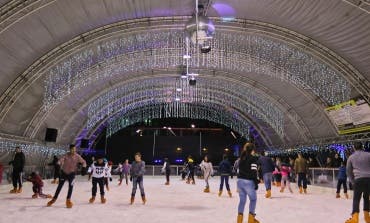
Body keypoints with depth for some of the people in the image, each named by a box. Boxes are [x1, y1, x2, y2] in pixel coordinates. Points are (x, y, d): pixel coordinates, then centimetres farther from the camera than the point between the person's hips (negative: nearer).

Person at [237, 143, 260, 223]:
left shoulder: (242, 158, 11)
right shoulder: (253, 158, -9)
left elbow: (240, 169, 12)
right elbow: (254, 172, -15)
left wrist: (241, 179, 16)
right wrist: (256, 183, -9)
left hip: (240, 181, 6)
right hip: (248, 181, -6)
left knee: (242, 200, 12)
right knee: (253, 199, 12)